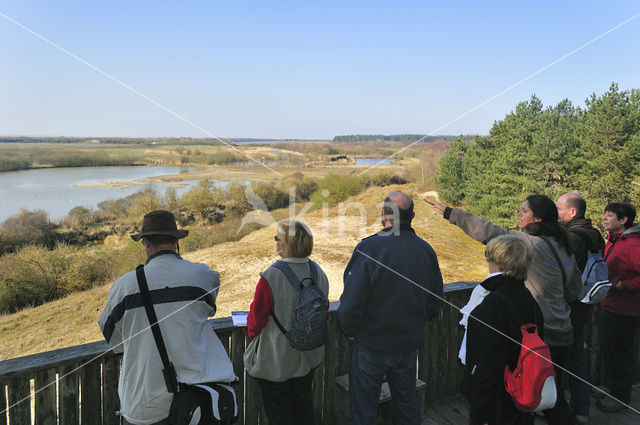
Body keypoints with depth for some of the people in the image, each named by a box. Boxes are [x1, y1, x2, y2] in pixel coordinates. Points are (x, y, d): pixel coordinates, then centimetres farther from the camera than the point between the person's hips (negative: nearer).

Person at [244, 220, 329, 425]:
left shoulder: (270, 277, -29)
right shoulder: (318, 272, -10)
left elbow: (257, 317, -17)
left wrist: (253, 336, 5)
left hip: (276, 359, -5)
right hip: (308, 355, 6)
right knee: (303, 404, 25)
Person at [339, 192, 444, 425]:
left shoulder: (369, 248, -22)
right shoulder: (426, 250, -5)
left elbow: (352, 301, -22)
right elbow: (435, 303, 4)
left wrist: (349, 330, -4)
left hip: (371, 345, -5)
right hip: (410, 343, 5)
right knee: (407, 402, 24)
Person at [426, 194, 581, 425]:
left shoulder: (533, 244, -18)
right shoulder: (565, 247, 8)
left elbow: (489, 232, -23)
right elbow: (574, 290, 16)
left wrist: (450, 213, -18)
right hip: (562, 334, 9)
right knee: (553, 397, 20)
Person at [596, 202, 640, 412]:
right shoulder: (613, 241, 8)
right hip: (609, 305, 9)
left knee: (620, 353, 5)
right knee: (607, 348, 21)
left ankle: (621, 397, 21)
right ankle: (609, 387, 38)